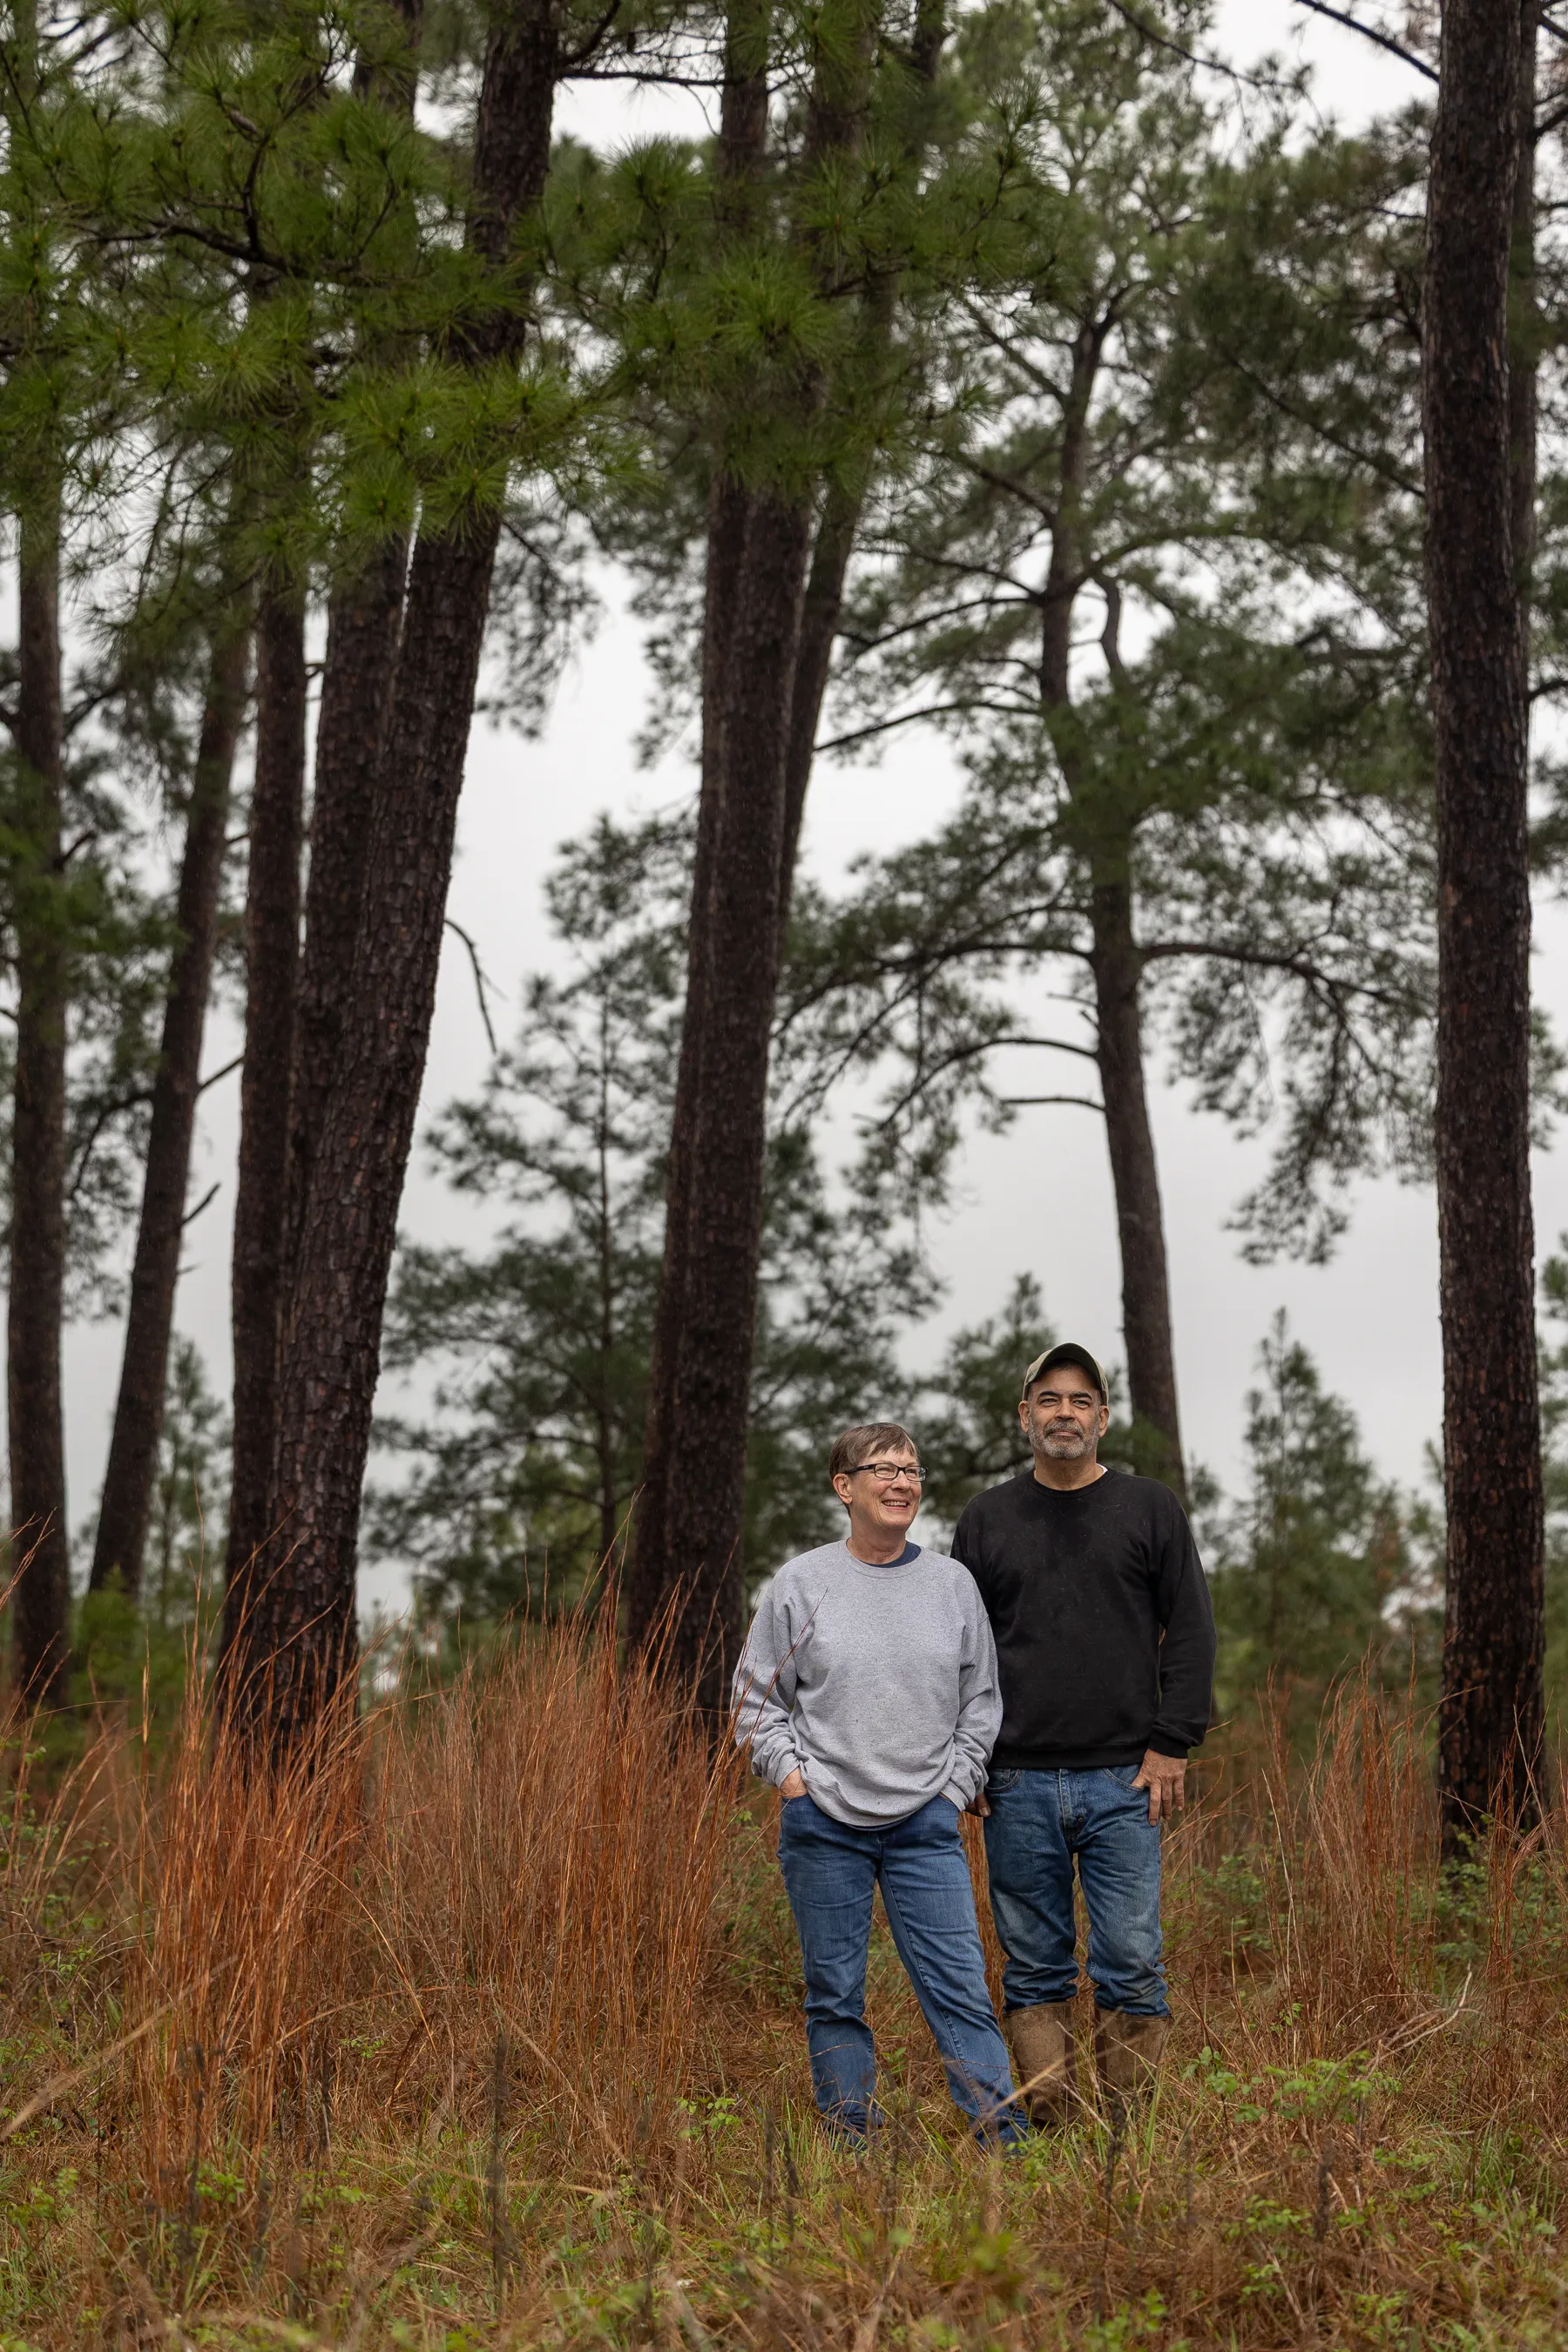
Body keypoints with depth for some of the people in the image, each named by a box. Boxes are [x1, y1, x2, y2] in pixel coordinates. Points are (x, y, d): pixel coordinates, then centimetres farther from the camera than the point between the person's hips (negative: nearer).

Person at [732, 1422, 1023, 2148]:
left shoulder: (952, 1583, 6)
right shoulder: (800, 1584, 1)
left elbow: (980, 1699, 13)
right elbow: (757, 1695, 7)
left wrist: (957, 1785, 4)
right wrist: (790, 1774, -3)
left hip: (927, 1824, 1)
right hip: (822, 1823, 0)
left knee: (961, 1986, -5)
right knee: (834, 1997, 6)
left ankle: (1006, 2140, -2)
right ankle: (852, 2144, 15)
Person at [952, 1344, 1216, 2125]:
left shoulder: (1151, 1510, 7)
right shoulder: (987, 1518, 10)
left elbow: (1190, 1634, 5)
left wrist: (1171, 1745, -4)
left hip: (1124, 1781, -1)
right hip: (1017, 1783, 1)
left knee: (1132, 1962, -4)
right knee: (1034, 1968, 5)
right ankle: (1045, 2126, 11)